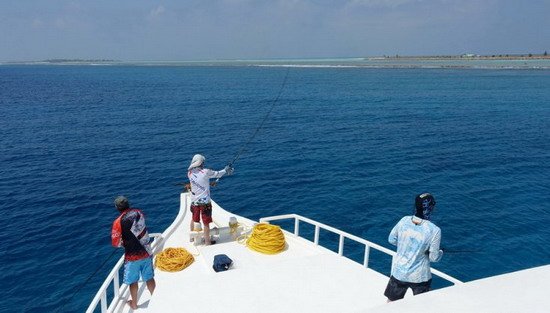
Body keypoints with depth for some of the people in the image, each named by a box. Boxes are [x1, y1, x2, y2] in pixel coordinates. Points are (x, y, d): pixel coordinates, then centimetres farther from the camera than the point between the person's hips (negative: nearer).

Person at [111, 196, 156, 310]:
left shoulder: (118, 221, -18)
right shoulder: (139, 213, -4)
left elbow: (115, 243, -14)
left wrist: (123, 243, 5)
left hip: (132, 256, -3)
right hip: (146, 253, 4)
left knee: (133, 281, 16)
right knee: (149, 278, 18)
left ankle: (134, 303, 34)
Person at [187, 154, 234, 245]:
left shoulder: (190, 173, -3)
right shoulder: (205, 172, -15)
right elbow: (218, 174, -1)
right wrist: (226, 170, 17)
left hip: (194, 201, 5)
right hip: (204, 201, -5)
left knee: (194, 219, 25)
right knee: (206, 222, 5)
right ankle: (207, 242, 13)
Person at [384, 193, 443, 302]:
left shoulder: (404, 221, -11)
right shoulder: (434, 230, -21)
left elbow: (391, 240, 2)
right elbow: (433, 258, -11)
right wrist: (441, 252, 9)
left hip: (398, 272, 3)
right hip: (419, 277, -3)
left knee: (391, 302, 22)